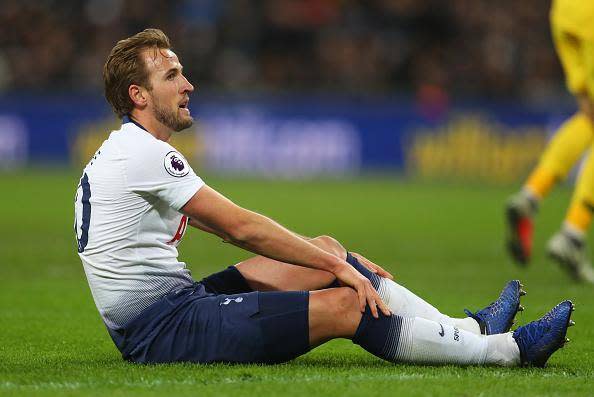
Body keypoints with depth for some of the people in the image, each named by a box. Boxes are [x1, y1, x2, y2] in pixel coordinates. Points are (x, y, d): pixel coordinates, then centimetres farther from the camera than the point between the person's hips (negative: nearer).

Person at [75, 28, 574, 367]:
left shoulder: (127, 150, 17)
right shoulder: (141, 153, -16)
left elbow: (228, 227, 21)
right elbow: (240, 227, -18)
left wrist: (331, 258, 17)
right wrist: (336, 265, -11)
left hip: (173, 303, 11)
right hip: (159, 328, -11)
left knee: (326, 248, 9)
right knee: (343, 304, -17)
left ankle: (468, 329, 9)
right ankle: (508, 349, -9)